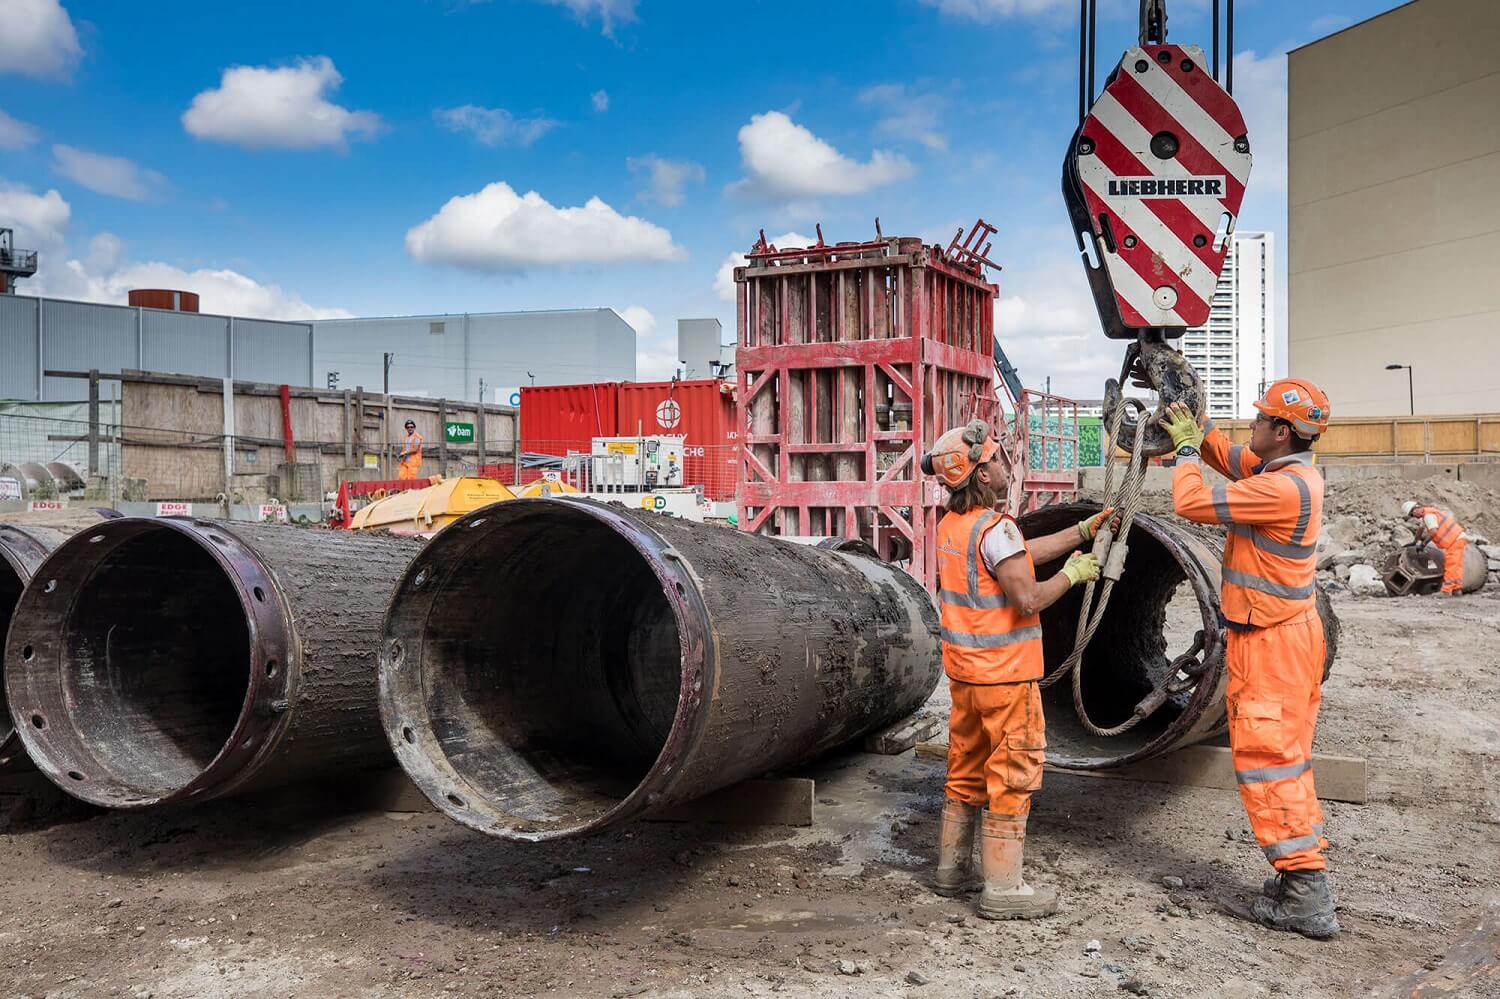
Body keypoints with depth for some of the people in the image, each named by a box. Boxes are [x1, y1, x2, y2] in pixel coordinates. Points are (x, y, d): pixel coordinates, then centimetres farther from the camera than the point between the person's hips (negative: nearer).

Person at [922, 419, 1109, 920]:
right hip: (1004, 675, -9)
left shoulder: (951, 524, 8)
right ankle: (1003, 889, 5)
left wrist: (1083, 531, 17)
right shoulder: (995, 529, -20)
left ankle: (953, 868, 27)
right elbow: (1029, 599, -23)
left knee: (966, 770, 18)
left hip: (965, 672, 9)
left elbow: (1020, 555, 15)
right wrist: (1073, 573, -7)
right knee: (1012, 775, 0)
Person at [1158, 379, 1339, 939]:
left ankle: (1307, 900, -4)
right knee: (1286, 757, 16)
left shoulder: (1284, 488, -24)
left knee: (1266, 760, -6)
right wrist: (1196, 430, 8)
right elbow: (1229, 458, 25)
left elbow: (1192, 503, -22)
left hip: (1270, 643, -10)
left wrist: (1186, 447, -7)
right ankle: (1303, 878, 24)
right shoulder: (1286, 471, 6)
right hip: (1288, 632, 10)